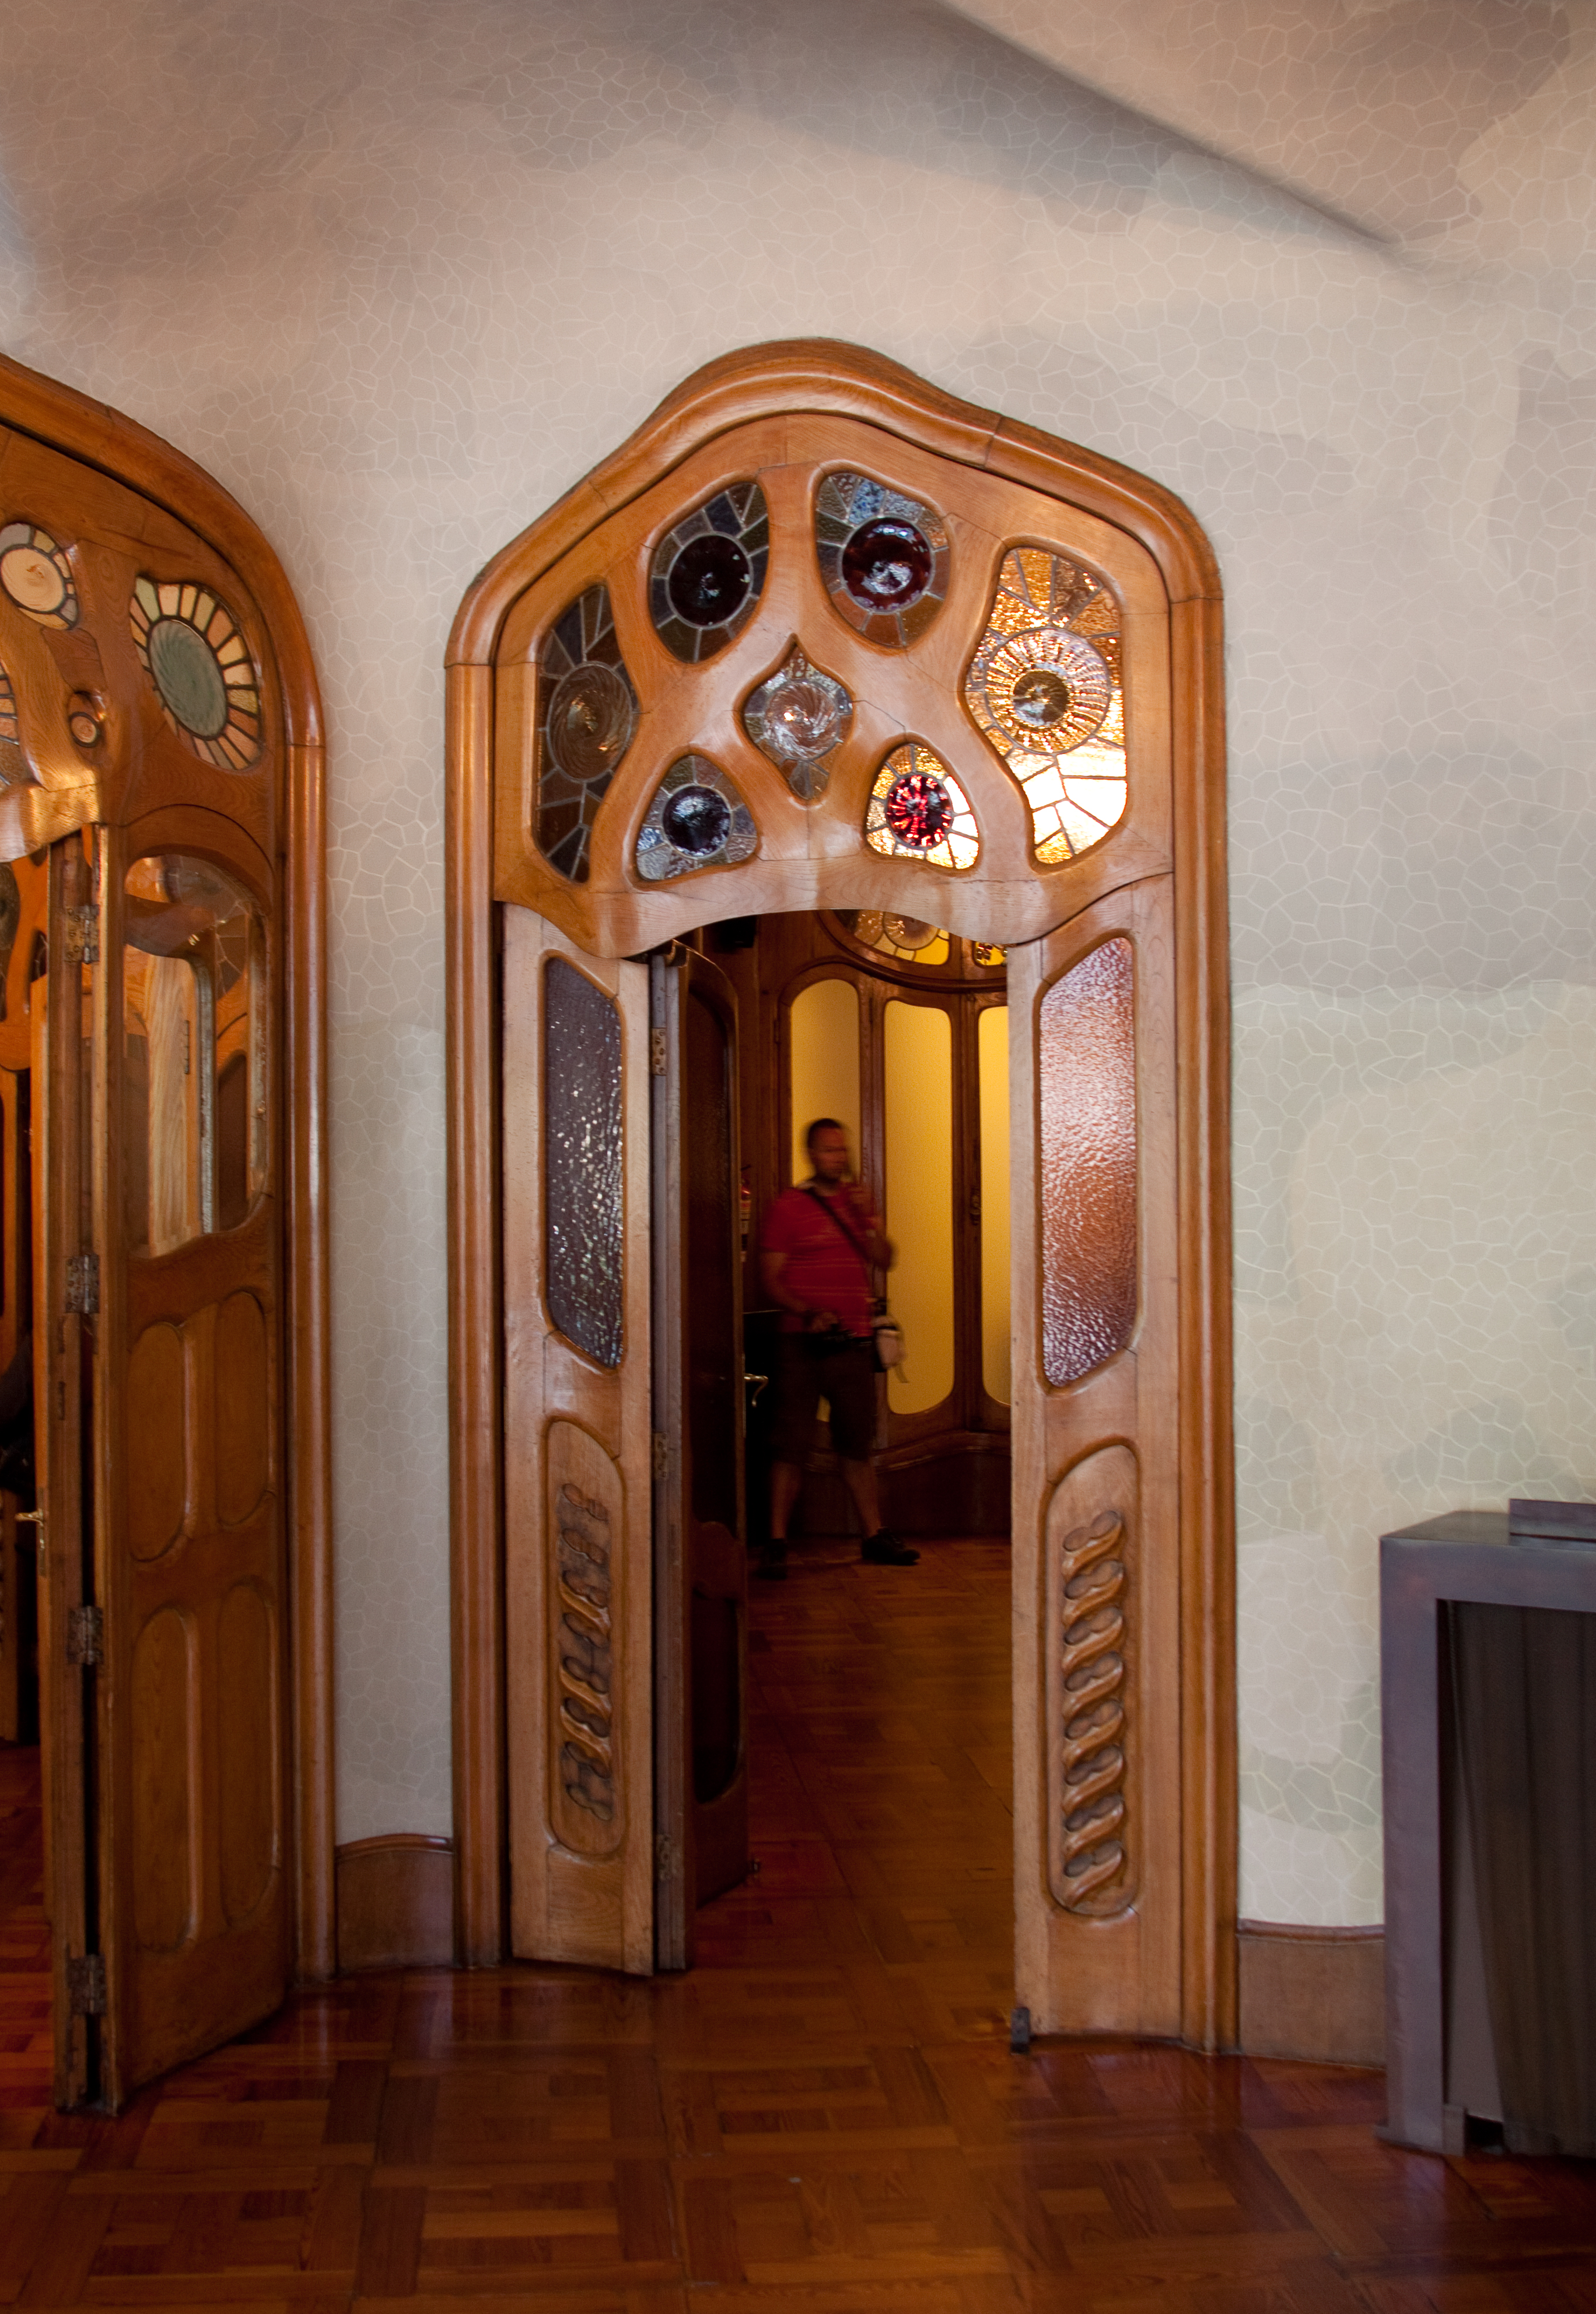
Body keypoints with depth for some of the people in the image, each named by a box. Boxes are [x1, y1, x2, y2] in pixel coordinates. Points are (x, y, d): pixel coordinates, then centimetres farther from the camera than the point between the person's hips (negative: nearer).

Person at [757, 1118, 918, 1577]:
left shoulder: (856, 1200, 14)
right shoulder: (788, 1206, -2)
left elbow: (884, 1261, 9)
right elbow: (771, 1279, -5)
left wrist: (868, 1217, -6)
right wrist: (808, 1313, -20)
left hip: (853, 1341, 5)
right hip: (803, 1343, -5)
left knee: (858, 1444, 12)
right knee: (792, 1446, -5)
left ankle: (875, 1537, 20)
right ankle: (776, 1543, 1)